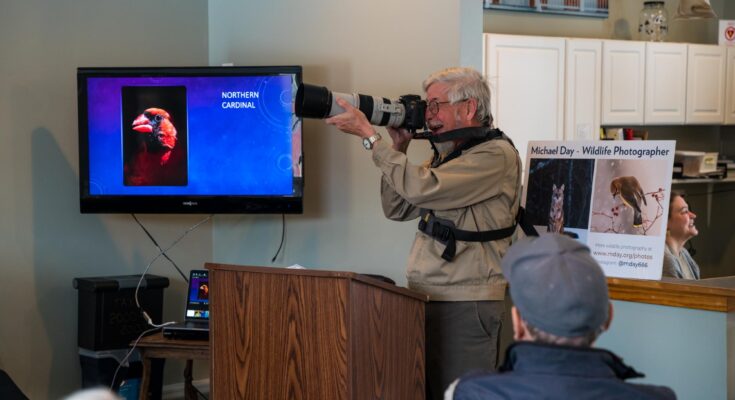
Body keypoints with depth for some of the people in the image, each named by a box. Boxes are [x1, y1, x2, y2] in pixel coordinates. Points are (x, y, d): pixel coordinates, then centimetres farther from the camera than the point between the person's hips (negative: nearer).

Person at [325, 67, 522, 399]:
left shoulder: (496, 155, -12)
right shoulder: (446, 156, 18)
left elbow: (422, 188, -22)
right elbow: (397, 209, 17)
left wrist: (369, 135, -16)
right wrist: (399, 148, 6)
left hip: (465, 306, -8)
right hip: (425, 299, 8)